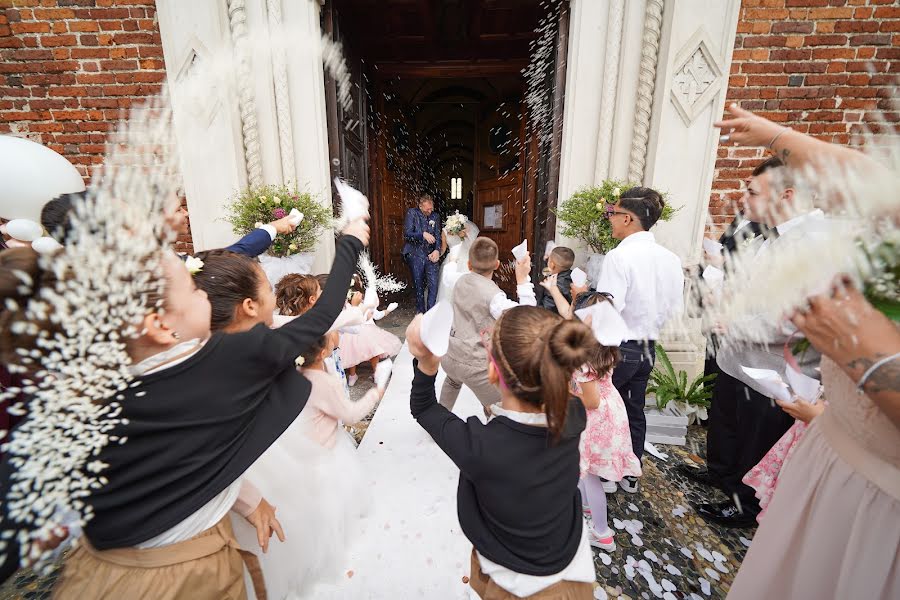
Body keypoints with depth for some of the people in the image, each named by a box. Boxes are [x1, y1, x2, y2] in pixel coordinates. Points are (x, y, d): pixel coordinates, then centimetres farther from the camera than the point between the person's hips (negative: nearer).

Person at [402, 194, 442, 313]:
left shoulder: (435, 216, 8)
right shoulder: (411, 213, -2)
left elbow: (438, 236, 6)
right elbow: (407, 233, -10)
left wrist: (437, 250, -12)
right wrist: (423, 234, -22)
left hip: (431, 254, 2)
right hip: (415, 254, -2)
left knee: (434, 284, -8)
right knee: (418, 285, 8)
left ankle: (431, 311, 3)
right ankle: (420, 311, 21)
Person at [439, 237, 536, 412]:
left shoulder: (461, 280, -1)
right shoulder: (493, 295, -22)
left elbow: (448, 275, 23)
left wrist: (452, 261, 45)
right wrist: (522, 280, -25)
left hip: (450, 356, 8)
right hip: (476, 366, -8)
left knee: (453, 381, 39)